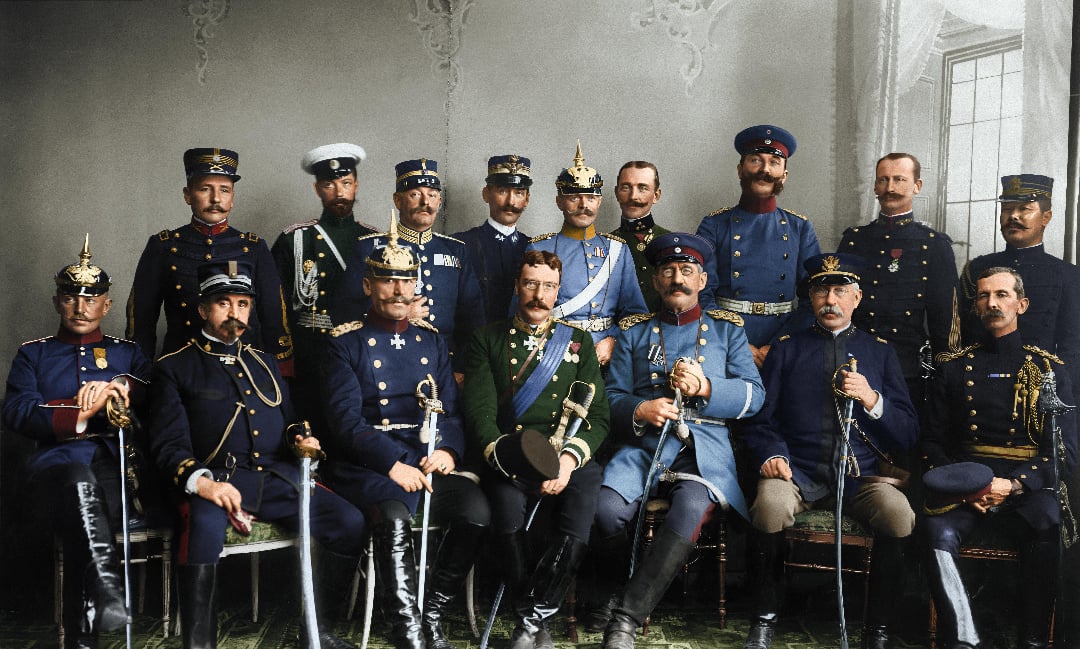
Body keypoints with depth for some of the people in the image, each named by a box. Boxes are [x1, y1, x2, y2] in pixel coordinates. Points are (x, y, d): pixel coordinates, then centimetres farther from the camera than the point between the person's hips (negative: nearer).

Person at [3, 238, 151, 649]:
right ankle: (107, 596, -53)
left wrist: (121, 385, -14)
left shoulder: (128, 353, 26)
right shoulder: (33, 354, 24)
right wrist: (83, 411, -9)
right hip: (57, 464, -1)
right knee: (78, 479, -39)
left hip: (119, 467, 1)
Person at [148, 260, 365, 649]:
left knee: (350, 524, -16)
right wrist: (200, 481, -23)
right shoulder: (174, 368, 7)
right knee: (205, 524, -39)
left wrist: (299, 441, 6)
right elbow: (169, 444, -3)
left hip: (278, 477, 5)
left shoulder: (265, 364, 24)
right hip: (216, 480, -4)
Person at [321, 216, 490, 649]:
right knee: (394, 516, -35)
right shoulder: (345, 343, 4)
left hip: (428, 462, 4)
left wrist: (448, 450, -10)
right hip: (367, 467, -4)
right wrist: (393, 465, -19)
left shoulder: (431, 340, 17)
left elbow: (451, 410, 12)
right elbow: (347, 421, -7)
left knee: (475, 508, -25)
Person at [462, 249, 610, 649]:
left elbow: (597, 415, 9)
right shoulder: (488, 340, 14)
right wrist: (502, 456, -18)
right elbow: (479, 411, 2)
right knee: (509, 516, -34)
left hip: (568, 460, 1)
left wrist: (569, 459, -11)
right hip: (507, 461, -1)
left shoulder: (578, 342, 18)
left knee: (577, 526, -31)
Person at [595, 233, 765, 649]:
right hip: (643, 444, 1)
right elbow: (612, 398, 13)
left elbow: (754, 395, 7)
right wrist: (639, 411, -10)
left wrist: (706, 388, -11)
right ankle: (626, 587, 0)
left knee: (692, 507, -34)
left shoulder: (727, 329, 19)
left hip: (704, 447, -1)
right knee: (608, 508, -30)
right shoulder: (634, 332, 20)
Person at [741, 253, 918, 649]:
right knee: (770, 504, -34)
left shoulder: (879, 352, 16)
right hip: (798, 474, -1)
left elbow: (908, 434, 9)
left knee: (899, 513, -31)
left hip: (861, 476, 1)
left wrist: (872, 399, -9)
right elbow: (761, 421, 10)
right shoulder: (787, 349, 14)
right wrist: (771, 456, -11)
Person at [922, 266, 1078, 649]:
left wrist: (1014, 485, -14)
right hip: (964, 483, 1)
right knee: (938, 532, -31)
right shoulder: (956, 367, 15)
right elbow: (933, 441, 12)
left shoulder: (1049, 370, 12)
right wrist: (962, 484, -9)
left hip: (1026, 488, -1)